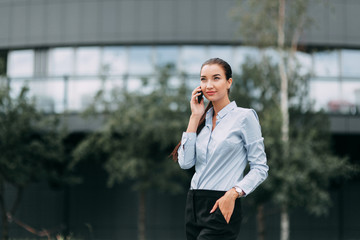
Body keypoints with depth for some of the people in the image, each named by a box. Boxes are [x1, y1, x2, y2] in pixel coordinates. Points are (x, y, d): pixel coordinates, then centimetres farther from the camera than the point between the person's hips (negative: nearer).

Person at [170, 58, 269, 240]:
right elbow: (185, 162, 2)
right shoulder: (203, 120, 14)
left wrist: (233, 193, -19)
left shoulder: (244, 117, -3)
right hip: (194, 205, 6)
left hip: (222, 206, -6)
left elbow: (260, 168, -6)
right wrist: (195, 117, 3)